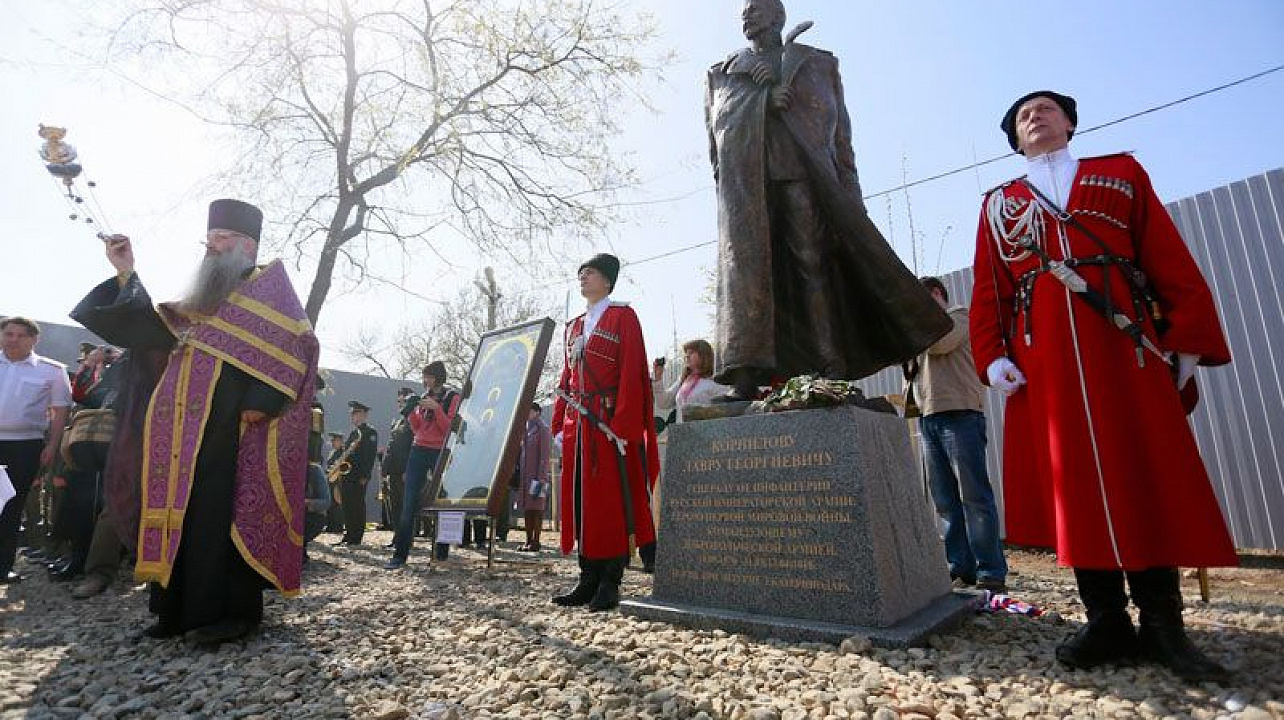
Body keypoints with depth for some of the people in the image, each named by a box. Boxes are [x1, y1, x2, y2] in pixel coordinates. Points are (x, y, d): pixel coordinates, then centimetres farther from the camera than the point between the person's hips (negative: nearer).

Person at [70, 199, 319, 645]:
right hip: (186, 431, 8)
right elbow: (150, 328, 24)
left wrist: (261, 401, -18)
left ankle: (235, 612, 1)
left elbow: (298, 344, -11)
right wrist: (126, 275, 15)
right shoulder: (203, 299, 26)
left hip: (233, 431, -7)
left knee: (223, 515, -7)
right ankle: (182, 609, 17)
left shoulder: (270, 286, 2)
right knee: (182, 514, 7)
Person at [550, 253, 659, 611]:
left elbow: (631, 373, -11)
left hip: (609, 424, -7)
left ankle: (610, 584, 7)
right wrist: (560, 425, 11)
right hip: (577, 427, 7)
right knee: (580, 500, 7)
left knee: (611, 500, -2)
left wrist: (622, 425, -19)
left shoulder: (623, 316, -1)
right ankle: (589, 579, 17)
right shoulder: (574, 326, 20)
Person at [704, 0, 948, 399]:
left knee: (815, 261, -13)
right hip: (743, 180, 1)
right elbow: (716, 130, 19)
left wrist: (850, 195, 5)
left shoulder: (819, 63, 24)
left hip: (805, 173, 0)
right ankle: (745, 378, -22)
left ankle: (832, 375, -17)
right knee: (745, 263, -15)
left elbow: (840, 134, 16)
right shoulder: (720, 73, 29)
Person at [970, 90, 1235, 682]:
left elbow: (1172, 261, 9)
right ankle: (1107, 622, 9)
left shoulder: (1122, 173, 18)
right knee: (1071, 482, -1)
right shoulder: (998, 204, 19)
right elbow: (988, 290, 9)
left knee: (1147, 477, 0)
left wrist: (1188, 340, -2)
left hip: (1125, 343, 0)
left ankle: (1162, 626, 12)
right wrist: (992, 357, -4)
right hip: (1041, 356, 1)